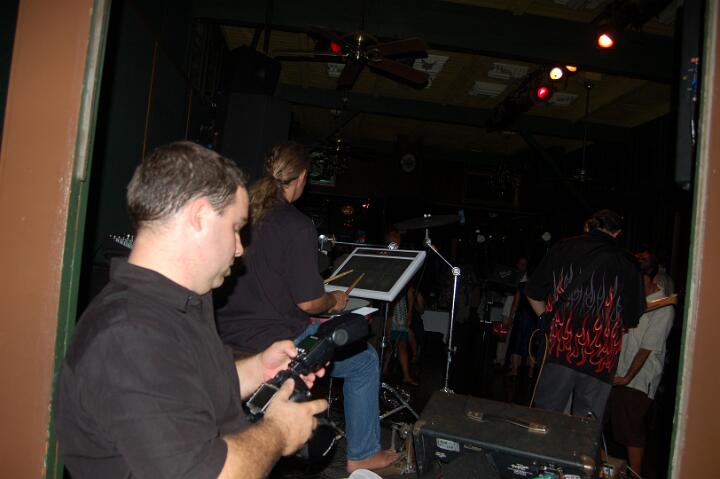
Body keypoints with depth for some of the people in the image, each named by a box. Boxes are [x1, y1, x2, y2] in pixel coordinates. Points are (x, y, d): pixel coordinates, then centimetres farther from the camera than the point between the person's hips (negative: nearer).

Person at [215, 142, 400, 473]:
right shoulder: (297, 226, -19)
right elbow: (308, 302, -18)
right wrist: (334, 301, 4)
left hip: (227, 334, 8)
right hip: (274, 343, -8)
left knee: (316, 331, 34)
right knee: (365, 360, 11)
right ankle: (362, 455, 23)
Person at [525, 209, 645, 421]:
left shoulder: (563, 248, 3)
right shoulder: (627, 264, 2)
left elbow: (533, 293, 7)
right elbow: (631, 321, 6)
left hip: (559, 350, 0)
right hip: (600, 359, 0)